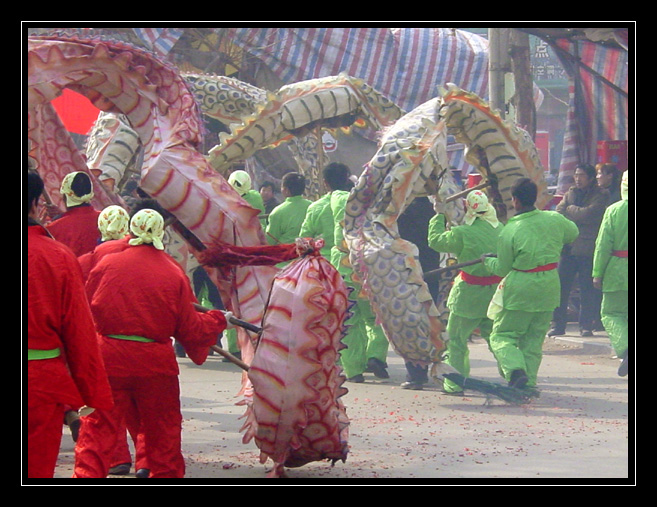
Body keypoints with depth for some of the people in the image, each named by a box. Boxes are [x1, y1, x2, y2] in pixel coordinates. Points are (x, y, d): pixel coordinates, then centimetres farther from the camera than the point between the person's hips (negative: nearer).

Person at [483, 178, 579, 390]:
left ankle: (515, 370, -18)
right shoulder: (554, 220, -4)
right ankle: (529, 383, 13)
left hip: (520, 289, -5)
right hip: (549, 288, 5)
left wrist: (487, 260, 15)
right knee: (534, 340, 16)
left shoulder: (509, 231, -15)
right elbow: (573, 233, 20)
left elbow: (501, 269, -5)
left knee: (501, 336, 6)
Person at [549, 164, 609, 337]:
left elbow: (588, 214, -15)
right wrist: (578, 216, -9)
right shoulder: (571, 193, 17)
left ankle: (586, 325, 6)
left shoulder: (600, 195, 0)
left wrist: (570, 209, -1)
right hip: (568, 248, 4)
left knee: (587, 289, -1)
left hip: (587, 249, -4)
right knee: (560, 287, 0)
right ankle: (558, 325, 5)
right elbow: (559, 212, 5)